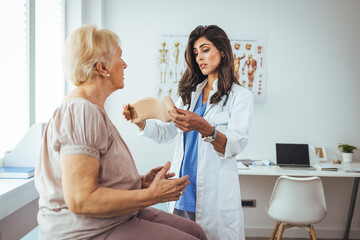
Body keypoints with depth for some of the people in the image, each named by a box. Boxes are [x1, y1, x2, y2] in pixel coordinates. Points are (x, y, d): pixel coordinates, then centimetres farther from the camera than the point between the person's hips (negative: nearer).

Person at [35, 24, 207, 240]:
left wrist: (141, 181, 6)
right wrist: (151, 195, -21)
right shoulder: (81, 111, -19)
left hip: (114, 220, 10)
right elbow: (80, 200, -26)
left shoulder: (93, 109, 13)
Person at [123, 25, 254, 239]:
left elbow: (235, 145, -18)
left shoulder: (241, 96, -4)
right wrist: (140, 121, -9)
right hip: (183, 192, 5)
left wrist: (203, 127, -36)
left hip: (215, 196, -5)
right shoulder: (191, 93, 15)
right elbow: (165, 133, 10)